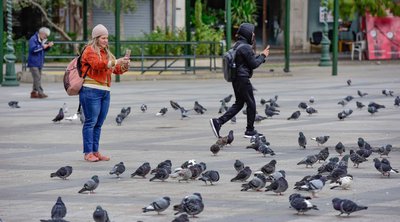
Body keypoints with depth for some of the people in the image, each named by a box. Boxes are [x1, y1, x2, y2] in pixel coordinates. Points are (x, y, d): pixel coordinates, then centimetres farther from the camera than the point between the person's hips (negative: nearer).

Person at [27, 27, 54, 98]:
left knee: (38, 78, 11)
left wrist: (48, 46, 4)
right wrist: (42, 46, -22)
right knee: (37, 78, -13)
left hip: (39, 63, 9)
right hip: (33, 63, -9)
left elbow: (45, 49, 24)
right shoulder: (33, 39, -13)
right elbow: (33, 49, -25)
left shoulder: (42, 40, 14)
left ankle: (34, 92, 17)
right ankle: (40, 93, -16)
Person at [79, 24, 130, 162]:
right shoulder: (90, 50, -2)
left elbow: (117, 70, 19)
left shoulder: (106, 52, 21)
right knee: (91, 122, -8)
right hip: (91, 91, -8)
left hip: (104, 91, 8)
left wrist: (124, 66, -2)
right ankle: (88, 153, -8)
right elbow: (98, 64, -20)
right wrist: (116, 62, -24)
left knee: (99, 123, 7)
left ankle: (95, 151, 11)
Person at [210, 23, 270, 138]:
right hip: (243, 79, -10)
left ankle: (218, 122, 2)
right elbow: (254, 64, -15)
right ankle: (250, 131, 11)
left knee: (239, 104, 14)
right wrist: (263, 56, -1)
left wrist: (261, 55, 18)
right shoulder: (245, 47, -17)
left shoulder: (237, 45, 14)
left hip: (236, 79, 10)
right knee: (251, 104, 4)